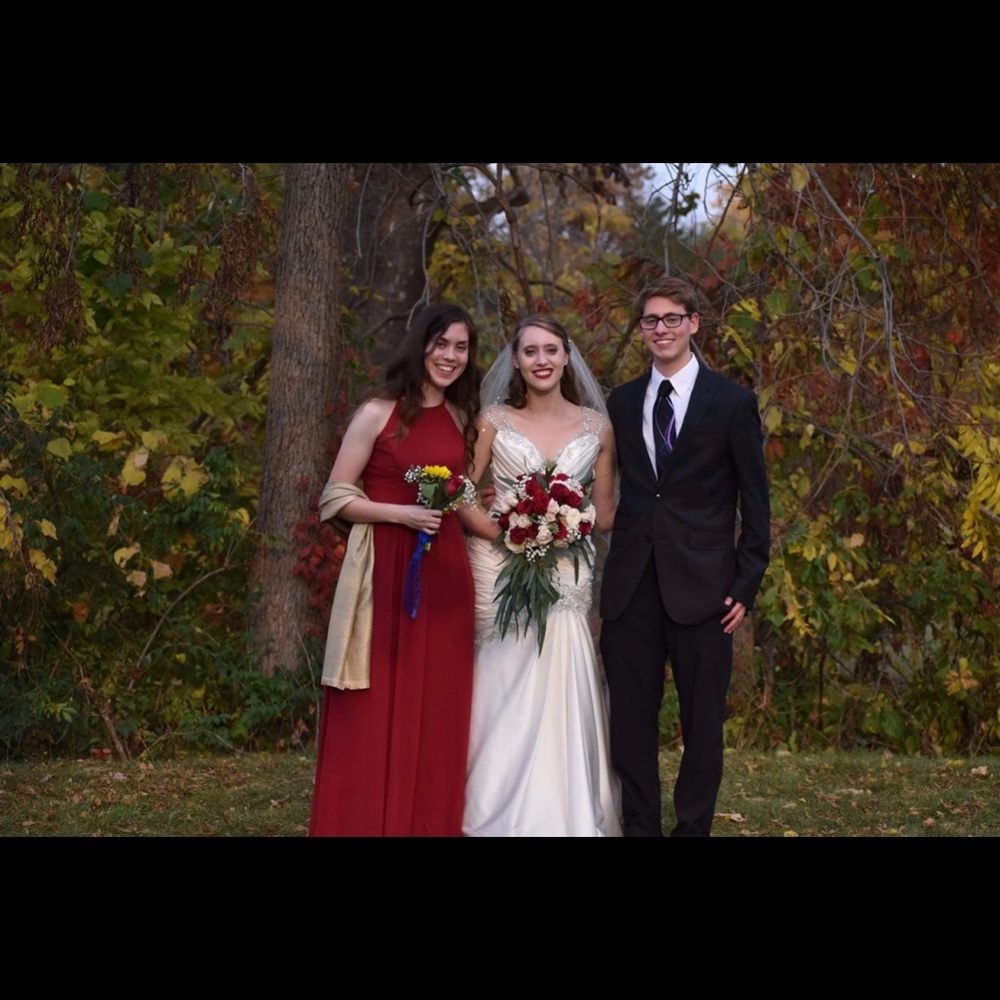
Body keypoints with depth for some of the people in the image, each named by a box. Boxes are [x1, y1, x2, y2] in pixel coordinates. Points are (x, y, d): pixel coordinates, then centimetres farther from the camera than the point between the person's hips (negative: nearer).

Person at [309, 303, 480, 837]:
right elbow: (335, 498, -5)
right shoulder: (379, 413, -5)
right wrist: (402, 513, -16)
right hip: (384, 571, -5)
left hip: (444, 574, 5)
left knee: (435, 711, 7)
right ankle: (367, 823, 5)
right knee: (374, 714, -3)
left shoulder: (462, 419, 12)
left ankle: (430, 823, 15)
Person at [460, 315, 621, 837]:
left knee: (558, 697, -4)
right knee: (503, 697, -1)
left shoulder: (596, 426, 7)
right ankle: (499, 814, 7)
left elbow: (605, 511, 11)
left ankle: (561, 814, 6)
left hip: (565, 575, 1)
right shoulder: (494, 421, 2)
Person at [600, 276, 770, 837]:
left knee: (703, 723, 4)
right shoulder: (622, 402, 11)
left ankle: (693, 828, 15)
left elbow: (755, 502, 0)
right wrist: (599, 576, 6)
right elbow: (614, 491, 13)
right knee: (631, 722, 6)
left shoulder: (734, 402, 1)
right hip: (630, 587, 3)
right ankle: (640, 827, 16)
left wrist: (746, 586, -6)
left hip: (701, 588, -3)